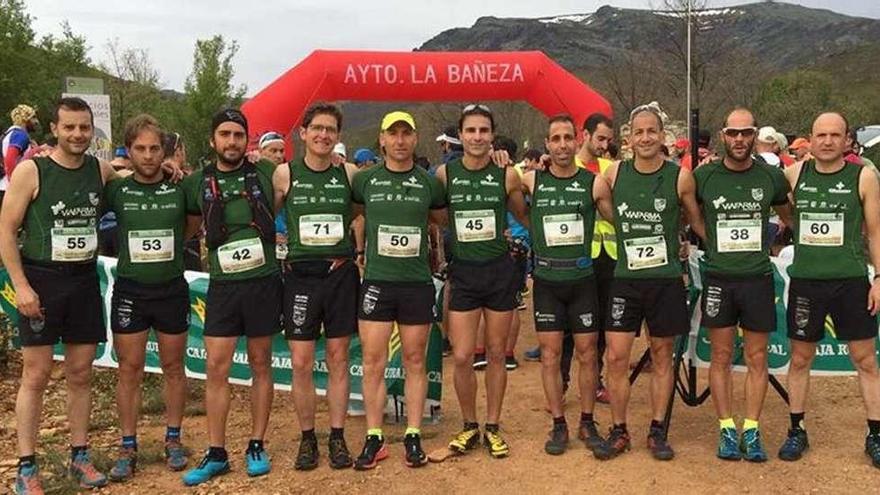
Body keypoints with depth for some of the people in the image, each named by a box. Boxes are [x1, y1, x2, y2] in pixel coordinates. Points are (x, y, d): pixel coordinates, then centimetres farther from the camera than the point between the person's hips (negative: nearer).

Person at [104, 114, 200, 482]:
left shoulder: (180, 188, -3)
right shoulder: (116, 190, -4)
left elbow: (195, 223, 13)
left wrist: (171, 247, 3)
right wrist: (128, 248, -1)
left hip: (172, 290, 0)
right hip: (129, 291, 0)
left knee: (173, 368, 10)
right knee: (129, 371, 5)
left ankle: (173, 439, 24)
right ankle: (128, 447, 16)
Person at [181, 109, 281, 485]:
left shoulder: (266, 174, 0)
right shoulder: (197, 183, 4)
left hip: (264, 283, -1)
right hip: (222, 286, 1)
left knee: (261, 366, 7)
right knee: (216, 367, 0)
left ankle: (257, 446, 18)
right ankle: (216, 454, 10)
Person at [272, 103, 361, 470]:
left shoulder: (348, 173, 2)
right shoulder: (285, 174, 0)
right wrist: (283, 250, -3)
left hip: (340, 274, 1)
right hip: (301, 275, -1)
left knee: (338, 358, 7)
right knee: (301, 363, 1)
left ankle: (337, 437, 17)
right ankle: (307, 438, 16)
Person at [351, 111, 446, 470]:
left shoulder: (429, 183, 4)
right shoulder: (364, 180, 2)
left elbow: (443, 220, 19)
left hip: (417, 283, 1)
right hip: (376, 282, 0)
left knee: (414, 361, 7)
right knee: (373, 363, 0)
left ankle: (413, 436, 16)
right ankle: (374, 439, 10)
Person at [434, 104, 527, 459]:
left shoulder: (506, 176, -4)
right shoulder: (445, 174, -3)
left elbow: (525, 216, 13)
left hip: (500, 271, 0)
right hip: (463, 272, 0)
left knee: (496, 353, 9)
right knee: (462, 357, -2)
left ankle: (492, 427, 23)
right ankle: (469, 426, 19)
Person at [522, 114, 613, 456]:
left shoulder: (594, 184, -2)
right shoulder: (531, 182, 0)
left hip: (582, 278, 0)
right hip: (546, 280, 0)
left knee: (587, 353, 6)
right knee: (550, 354, 4)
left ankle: (588, 422, 22)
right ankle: (559, 425, 17)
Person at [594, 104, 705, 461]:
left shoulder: (680, 177, -5)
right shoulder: (614, 174, -1)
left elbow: (698, 221, 7)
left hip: (666, 280, -1)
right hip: (625, 279, 1)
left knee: (662, 356, 9)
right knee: (616, 357, 0)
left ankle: (657, 431, 22)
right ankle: (618, 432, 14)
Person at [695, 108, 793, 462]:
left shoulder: (772, 177, 1)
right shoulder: (703, 176, -3)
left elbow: (790, 217, 19)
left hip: (758, 278, 1)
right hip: (719, 279, -1)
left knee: (756, 359, 5)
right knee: (721, 357, 6)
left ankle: (751, 431, 16)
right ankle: (727, 429, 16)